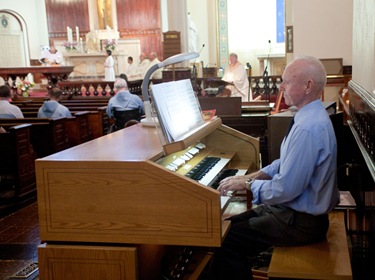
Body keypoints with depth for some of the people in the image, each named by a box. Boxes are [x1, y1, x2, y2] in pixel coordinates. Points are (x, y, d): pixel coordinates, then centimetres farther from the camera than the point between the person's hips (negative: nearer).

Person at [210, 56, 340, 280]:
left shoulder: (308, 128, -28)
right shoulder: (312, 116, 6)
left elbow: (286, 190, -28)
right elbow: (287, 163, 16)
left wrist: (247, 184, -13)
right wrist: (251, 177, 5)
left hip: (301, 222, -10)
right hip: (295, 209, 10)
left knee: (225, 241, -11)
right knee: (231, 224, 14)